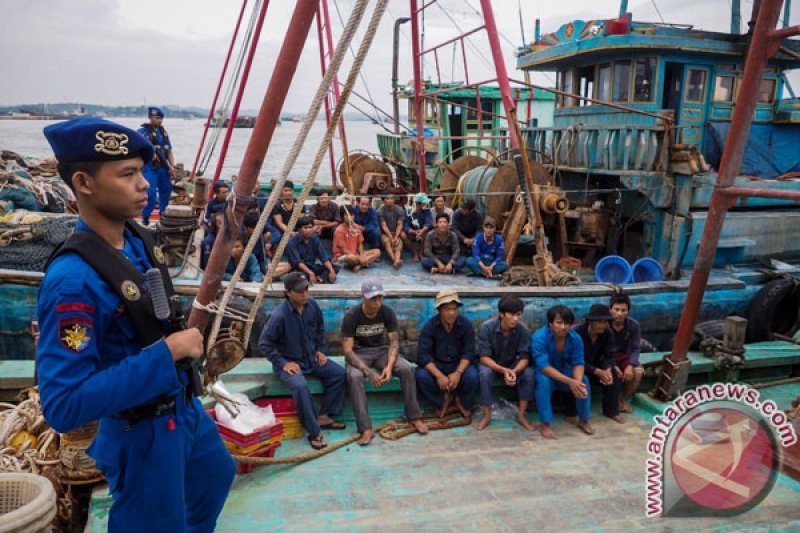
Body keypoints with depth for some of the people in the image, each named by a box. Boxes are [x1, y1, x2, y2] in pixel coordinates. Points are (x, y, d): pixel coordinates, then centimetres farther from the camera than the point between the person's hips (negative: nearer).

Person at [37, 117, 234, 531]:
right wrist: (168, 352, -32)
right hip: (143, 432, -8)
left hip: (183, 406, 8)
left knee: (216, 476, 30)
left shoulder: (138, 239, -5)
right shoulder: (74, 279, -31)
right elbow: (63, 407, -33)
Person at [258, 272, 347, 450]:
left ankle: (323, 417, 2)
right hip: (289, 362, -6)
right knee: (300, 385, -34)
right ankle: (315, 433, -23)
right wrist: (283, 363, -18)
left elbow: (320, 330, 15)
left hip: (311, 358, 7)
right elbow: (264, 344, -16)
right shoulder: (279, 315, -23)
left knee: (339, 373, -8)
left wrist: (320, 350, 6)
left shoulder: (312, 306, -5)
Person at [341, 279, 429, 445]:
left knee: (407, 369, -24)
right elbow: (347, 350, -22)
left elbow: (394, 341, -9)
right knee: (354, 376, -35)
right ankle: (366, 429, -34)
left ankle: (414, 416, -9)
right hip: (359, 353, -2)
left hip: (381, 350, 3)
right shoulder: (351, 316, -20)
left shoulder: (388, 312, -11)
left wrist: (389, 366, -28)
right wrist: (368, 371, -34)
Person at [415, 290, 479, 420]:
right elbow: (423, 354, -21)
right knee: (421, 376, -30)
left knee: (472, 377, -30)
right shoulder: (429, 326, -16)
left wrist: (458, 373, -31)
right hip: (435, 365, 0)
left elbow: (468, 352, -13)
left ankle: (463, 403, 4)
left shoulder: (466, 325, -12)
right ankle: (443, 400, 0)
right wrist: (439, 375, -34)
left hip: (459, 364, 0)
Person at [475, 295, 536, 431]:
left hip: (514, 365, 2)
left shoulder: (523, 330, -20)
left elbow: (524, 358, -19)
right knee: (484, 373, -34)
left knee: (529, 373, -27)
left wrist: (514, 371, -41)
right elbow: (484, 357, -26)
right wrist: (503, 370, -43)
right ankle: (486, 415, -17)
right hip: (491, 364, -2)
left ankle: (521, 415, -11)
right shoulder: (486, 327, -26)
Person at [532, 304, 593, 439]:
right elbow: (544, 366, -35)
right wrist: (569, 381, -44)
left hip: (564, 370, 4)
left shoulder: (575, 338, -16)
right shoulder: (539, 337, -30)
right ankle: (544, 424, -24)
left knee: (583, 381, -22)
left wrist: (578, 381, -38)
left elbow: (578, 363, -15)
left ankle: (583, 420, -2)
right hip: (544, 372, -4)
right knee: (544, 381, -36)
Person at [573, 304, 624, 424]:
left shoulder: (606, 333, -8)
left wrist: (608, 370, -32)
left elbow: (608, 355, -8)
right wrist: (597, 372, -37)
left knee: (613, 376, -19)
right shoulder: (577, 332, -26)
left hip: (595, 364, 5)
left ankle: (611, 410, -1)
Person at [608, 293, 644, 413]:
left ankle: (624, 399, 1)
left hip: (624, 355, 3)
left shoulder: (634, 325, -13)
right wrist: (612, 366, -32)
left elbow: (636, 348, -8)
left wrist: (630, 365, -26)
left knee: (639, 372, -23)